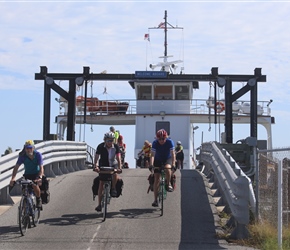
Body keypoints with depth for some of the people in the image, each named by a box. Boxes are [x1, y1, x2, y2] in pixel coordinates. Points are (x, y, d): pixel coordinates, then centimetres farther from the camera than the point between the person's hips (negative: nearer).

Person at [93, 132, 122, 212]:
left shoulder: (116, 146, -16)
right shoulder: (100, 146, -18)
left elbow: (118, 158, -24)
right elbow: (96, 157, -25)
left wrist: (119, 167, -40)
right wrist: (96, 166, -43)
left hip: (113, 165, 0)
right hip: (103, 166, 0)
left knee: (115, 174, -34)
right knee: (101, 184, -7)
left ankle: (113, 189, -8)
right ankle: (99, 204, -4)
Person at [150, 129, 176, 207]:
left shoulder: (170, 142, -24)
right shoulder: (155, 143, -23)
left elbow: (173, 153, -29)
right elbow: (152, 154, -31)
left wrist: (173, 164, -42)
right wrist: (151, 164, -45)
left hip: (167, 159, -1)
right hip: (158, 160, 1)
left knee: (167, 168, -35)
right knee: (156, 179, -7)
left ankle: (168, 184, -7)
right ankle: (155, 200, -3)